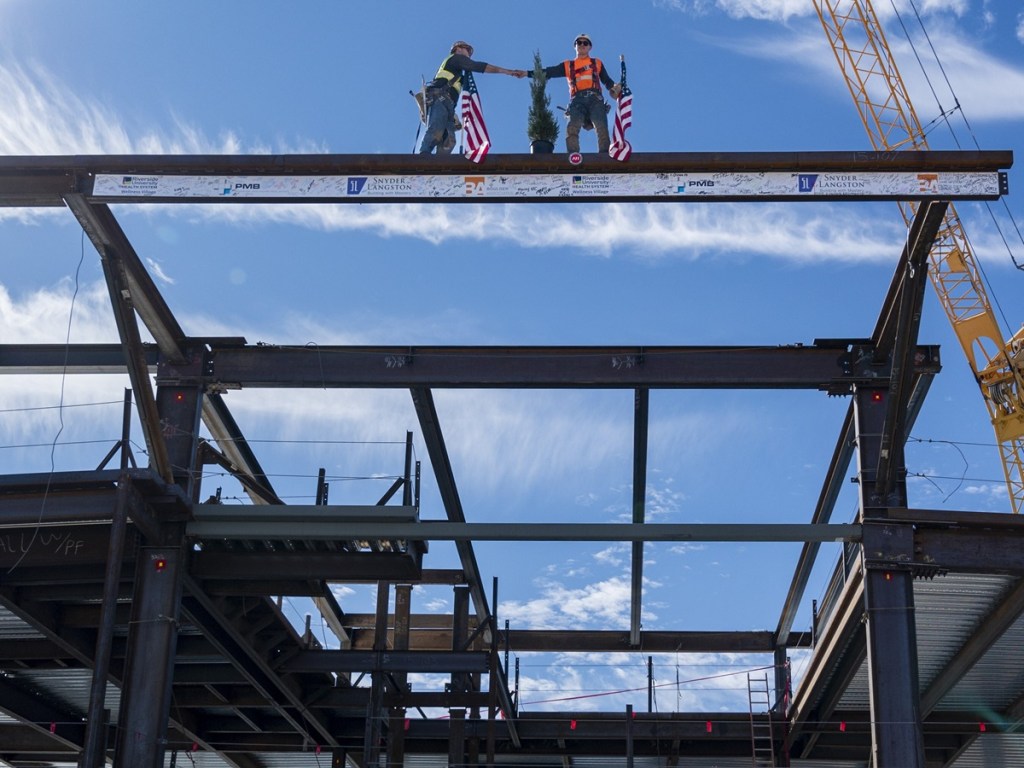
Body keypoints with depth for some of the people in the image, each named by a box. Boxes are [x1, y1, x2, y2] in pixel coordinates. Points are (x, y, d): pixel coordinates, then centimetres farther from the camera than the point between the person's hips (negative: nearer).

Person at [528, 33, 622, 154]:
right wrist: (527, 73, 7)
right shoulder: (567, 65, 26)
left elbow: (607, 81, 21)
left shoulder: (597, 63, 28)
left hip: (595, 98, 0)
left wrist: (615, 88, -2)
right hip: (578, 100, 0)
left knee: (602, 129, -22)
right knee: (572, 127, -26)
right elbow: (548, 72, 18)